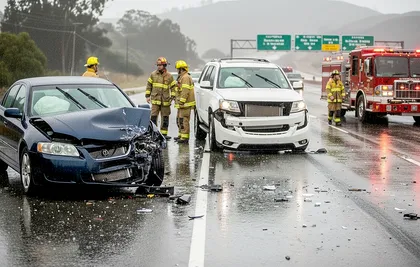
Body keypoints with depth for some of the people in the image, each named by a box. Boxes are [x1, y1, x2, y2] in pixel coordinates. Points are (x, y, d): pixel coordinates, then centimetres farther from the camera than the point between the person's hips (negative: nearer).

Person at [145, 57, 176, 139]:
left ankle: (164, 133, 13)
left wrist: (172, 97, -3)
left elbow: (173, 87, 7)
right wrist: (148, 96, 3)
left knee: (165, 118, 6)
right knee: (153, 117, -5)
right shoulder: (153, 74, 4)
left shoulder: (169, 76, 3)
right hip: (155, 100, -1)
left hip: (165, 101, 1)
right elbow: (149, 85, 9)